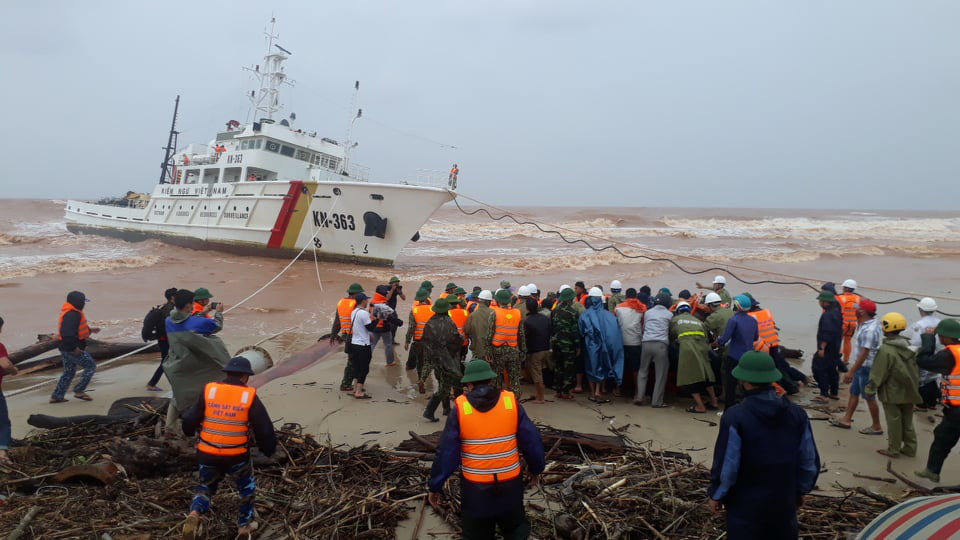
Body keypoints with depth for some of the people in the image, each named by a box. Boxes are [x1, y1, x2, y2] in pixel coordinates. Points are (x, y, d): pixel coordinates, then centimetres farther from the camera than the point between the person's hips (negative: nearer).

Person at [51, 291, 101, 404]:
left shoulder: (71, 312, 12)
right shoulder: (72, 315, -22)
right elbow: (68, 333, -29)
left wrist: (90, 329, 17)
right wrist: (74, 348, -25)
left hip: (66, 348, 10)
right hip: (73, 349, -10)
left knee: (69, 372, 19)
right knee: (90, 366, 1)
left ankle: (57, 396, 21)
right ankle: (79, 391, 2)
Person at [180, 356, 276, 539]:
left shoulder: (208, 391, -3)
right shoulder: (250, 396, -8)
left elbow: (190, 420, 2)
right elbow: (265, 429, -6)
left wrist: (190, 431, 25)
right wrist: (268, 449, 11)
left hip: (207, 454, 2)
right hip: (237, 456, -2)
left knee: (206, 487, 26)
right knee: (247, 486, 24)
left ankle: (195, 514, -1)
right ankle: (245, 525, 31)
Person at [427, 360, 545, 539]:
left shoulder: (460, 408, -10)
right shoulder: (512, 402, -7)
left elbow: (446, 452, -9)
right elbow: (532, 441, -2)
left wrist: (435, 486, 1)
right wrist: (536, 468, 15)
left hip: (475, 489, -1)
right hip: (510, 485, 1)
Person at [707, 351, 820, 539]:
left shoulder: (735, 417, -22)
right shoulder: (797, 413, -5)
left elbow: (726, 465, -17)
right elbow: (809, 462, 3)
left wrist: (716, 494, -1)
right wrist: (801, 489, 19)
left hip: (745, 505, -4)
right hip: (784, 501, 5)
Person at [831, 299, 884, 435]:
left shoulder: (869, 330, -25)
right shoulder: (870, 325, 6)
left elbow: (864, 353, -27)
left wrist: (851, 371, -25)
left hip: (866, 367, -10)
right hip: (862, 366, 10)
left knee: (869, 397, 4)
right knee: (854, 392, 16)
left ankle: (876, 427, 17)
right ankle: (846, 419, 25)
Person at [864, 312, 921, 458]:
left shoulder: (886, 350, -21)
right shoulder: (908, 346, 4)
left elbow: (878, 374, -18)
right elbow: (914, 369, 13)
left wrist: (870, 389, -7)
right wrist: (913, 386, 23)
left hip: (892, 393, -7)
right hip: (908, 392, 7)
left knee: (894, 422, 2)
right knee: (907, 421, 16)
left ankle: (893, 450, 11)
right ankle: (910, 448, 23)